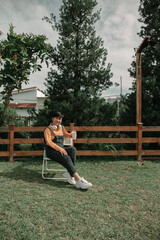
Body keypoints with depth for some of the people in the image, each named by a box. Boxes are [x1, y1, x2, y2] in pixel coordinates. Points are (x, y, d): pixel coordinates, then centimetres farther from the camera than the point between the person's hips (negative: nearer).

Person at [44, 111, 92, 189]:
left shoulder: (62, 127, 15)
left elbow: (67, 134, 35)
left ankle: (69, 173, -26)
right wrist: (59, 148, -30)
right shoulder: (48, 129, -4)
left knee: (73, 149, -25)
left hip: (61, 149, 6)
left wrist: (71, 134, 12)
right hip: (51, 151, -6)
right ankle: (79, 180, -36)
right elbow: (49, 142, -18)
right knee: (66, 158, -33)